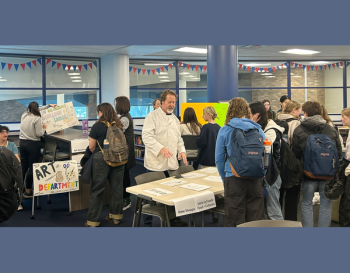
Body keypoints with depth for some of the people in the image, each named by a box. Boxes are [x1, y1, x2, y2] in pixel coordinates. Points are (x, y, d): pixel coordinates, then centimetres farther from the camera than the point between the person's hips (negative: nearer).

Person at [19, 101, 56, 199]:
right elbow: (39, 134, -15)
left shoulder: (24, 115, 7)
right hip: (33, 144, -6)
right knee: (32, 167, 2)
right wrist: (44, 128, 5)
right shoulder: (37, 118, -13)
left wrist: (49, 105, 29)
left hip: (22, 142, 6)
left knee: (23, 166, 15)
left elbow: (37, 110, 23)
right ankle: (28, 191, 7)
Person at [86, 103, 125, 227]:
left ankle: (92, 221, 11)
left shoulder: (97, 126, -10)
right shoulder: (118, 126, 2)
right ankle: (116, 216, 25)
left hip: (101, 159, -4)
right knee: (116, 187, 13)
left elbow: (91, 147, -5)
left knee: (97, 190, 5)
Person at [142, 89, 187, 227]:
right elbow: (147, 136, -16)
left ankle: (173, 218, 29)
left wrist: (182, 150, 5)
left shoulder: (175, 119, 18)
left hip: (172, 163, 6)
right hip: (156, 163, -6)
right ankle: (147, 223, 14)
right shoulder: (152, 116, -6)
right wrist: (160, 148, -29)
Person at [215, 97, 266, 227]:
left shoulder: (224, 131, -3)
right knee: (255, 220, 11)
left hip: (234, 179, -2)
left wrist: (224, 179, 13)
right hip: (255, 181, 2)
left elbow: (219, 159, 1)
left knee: (235, 221, 5)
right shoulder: (258, 130, 3)